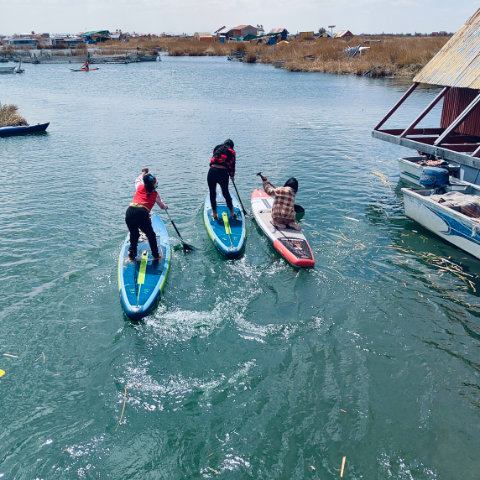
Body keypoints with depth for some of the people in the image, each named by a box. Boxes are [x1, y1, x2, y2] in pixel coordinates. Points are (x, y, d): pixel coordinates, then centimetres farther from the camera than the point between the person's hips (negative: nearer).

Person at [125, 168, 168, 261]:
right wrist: (165, 206, 55)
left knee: (134, 235, 24)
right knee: (151, 235, 17)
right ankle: (156, 255, 24)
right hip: (142, 214, -3)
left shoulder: (140, 187, 19)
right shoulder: (155, 195, 15)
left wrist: (143, 173, 59)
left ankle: (132, 255, 29)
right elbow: (162, 206, 32)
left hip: (129, 212, 3)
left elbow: (138, 180, 45)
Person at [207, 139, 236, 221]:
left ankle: (214, 214, 20)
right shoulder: (232, 152, 11)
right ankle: (232, 212, 26)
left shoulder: (217, 148, 18)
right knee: (226, 192, 17)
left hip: (212, 172, 1)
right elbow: (232, 165, 11)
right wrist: (232, 176, 28)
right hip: (223, 173, -1)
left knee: (212, 193, 15)